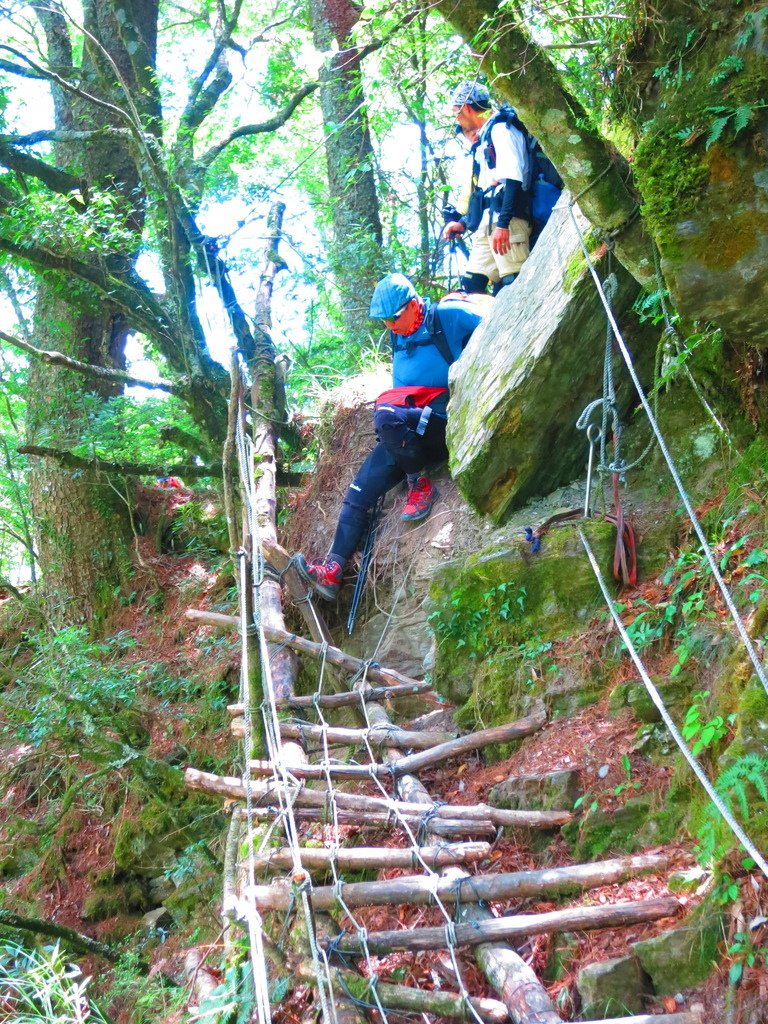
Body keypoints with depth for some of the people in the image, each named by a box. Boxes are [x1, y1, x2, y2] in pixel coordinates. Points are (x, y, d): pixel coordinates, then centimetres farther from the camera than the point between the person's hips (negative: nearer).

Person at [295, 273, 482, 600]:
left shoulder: (448, 316, -6)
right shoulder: (399, 339, 15)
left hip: (446, 418, -7)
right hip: (408, 435, 7)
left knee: (386, 415, -34)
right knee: (361, 488, -4)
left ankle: (421, 486, -13)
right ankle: (333, 570, -4)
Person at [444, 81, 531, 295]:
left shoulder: (500, 129, -1)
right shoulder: (483, 139, 26)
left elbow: (513, 179, -15)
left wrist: (503, 223, -24)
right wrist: (463, 223, 24)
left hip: (507, 221, -10)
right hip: (486, 225, 10)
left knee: (514, 286, -17)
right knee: (471, 286, 3)